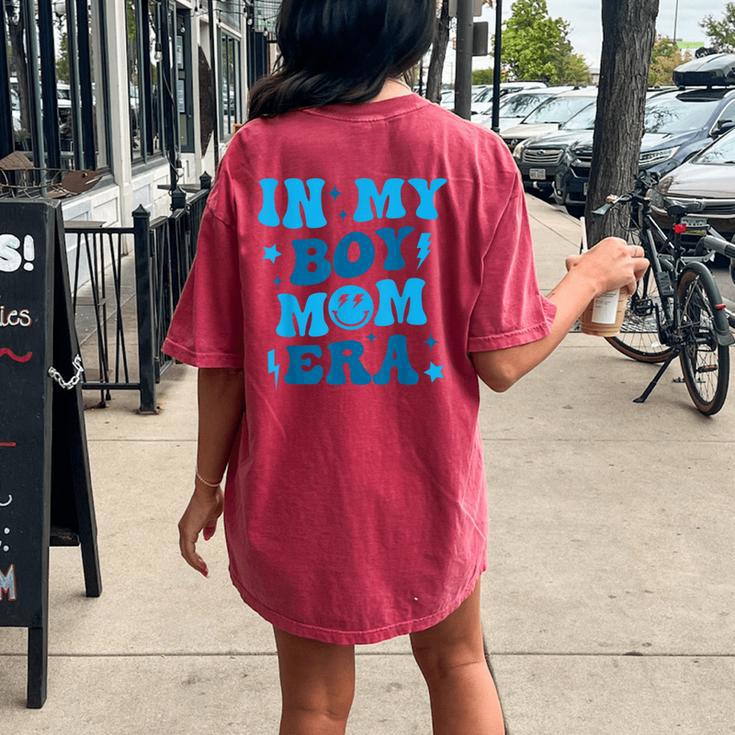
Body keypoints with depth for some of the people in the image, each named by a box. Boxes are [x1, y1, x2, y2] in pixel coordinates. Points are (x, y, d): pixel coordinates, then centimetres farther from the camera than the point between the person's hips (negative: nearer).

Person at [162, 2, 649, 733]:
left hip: (292, 503, 1)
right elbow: (502, 362, -13)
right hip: (426, 496, 0)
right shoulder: (475, 157, -14)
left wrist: (208, 486, 6)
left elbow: (221, 361, -9)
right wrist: (590, 276, 5)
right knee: (456, 666, 27)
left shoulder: (254, 156, -12)